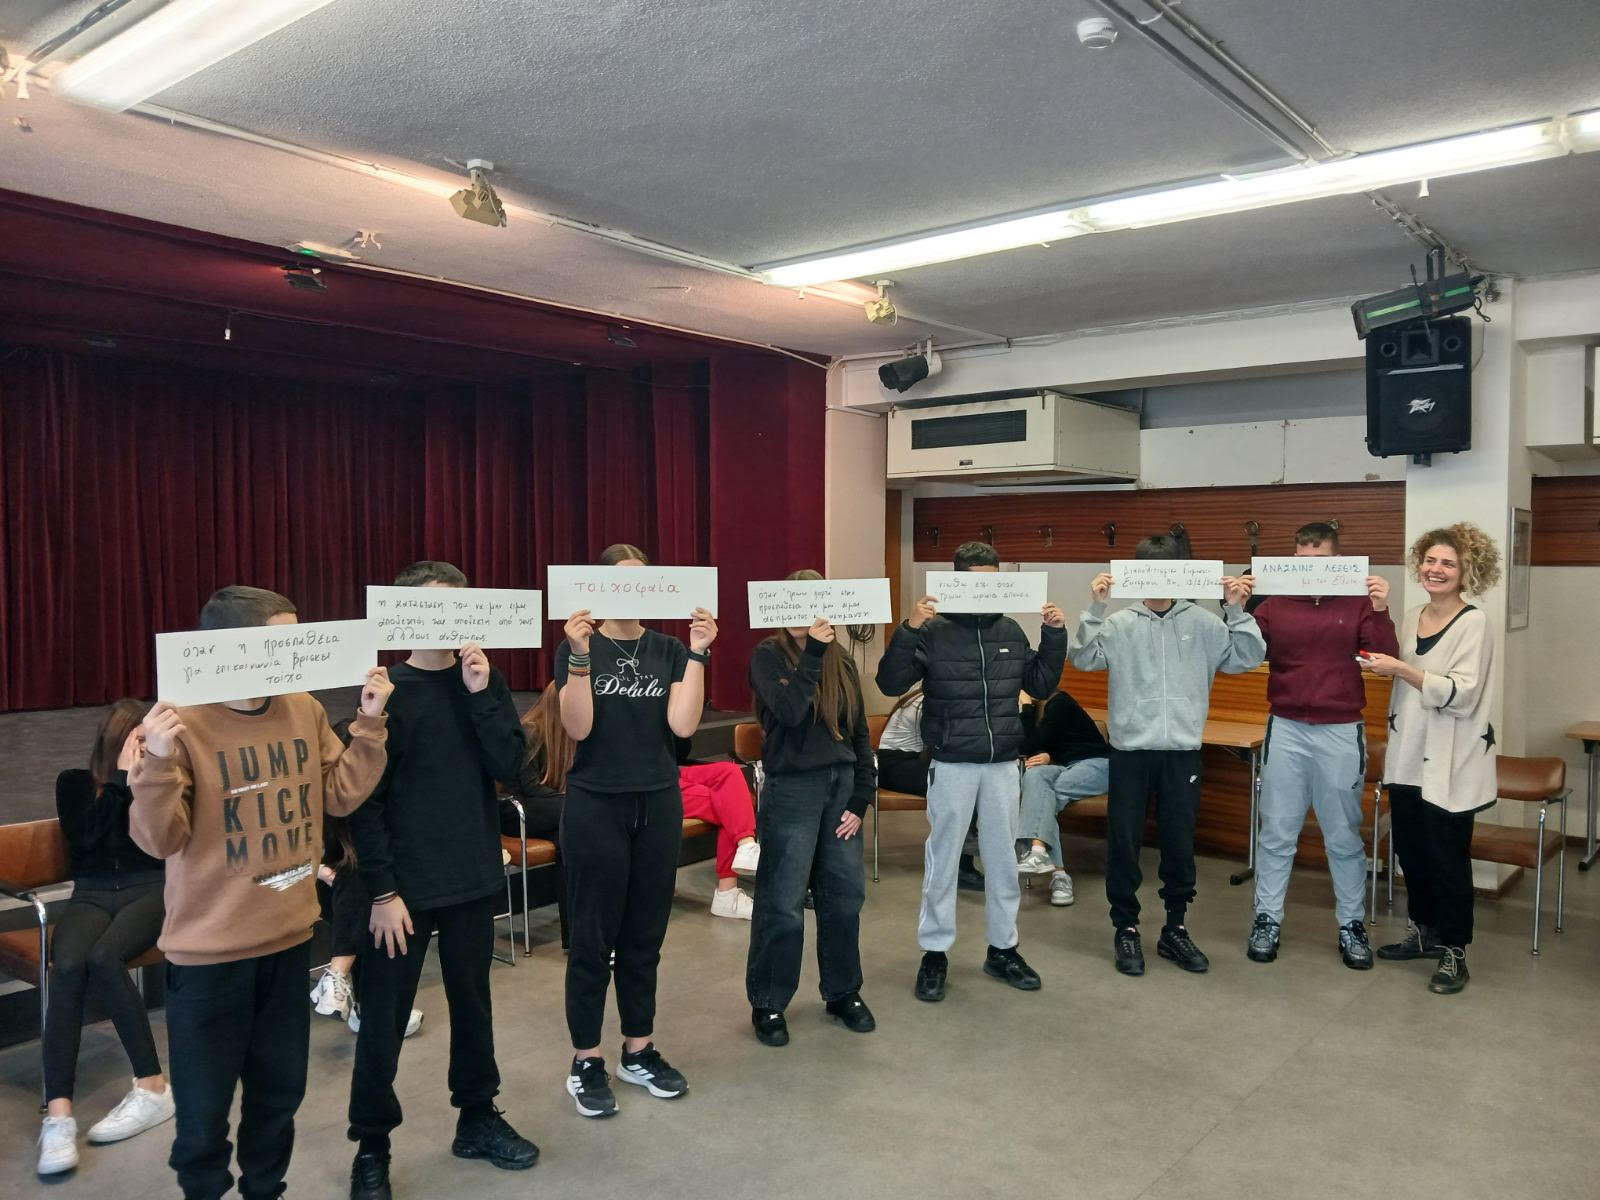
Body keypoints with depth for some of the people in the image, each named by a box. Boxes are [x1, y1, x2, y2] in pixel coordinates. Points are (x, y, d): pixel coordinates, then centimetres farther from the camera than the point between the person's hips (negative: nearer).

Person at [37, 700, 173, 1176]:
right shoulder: (75, 782, 14)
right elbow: (87, 837, -3)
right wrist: (120, 779, -4)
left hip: (149, 889, -1)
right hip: (92, 893, 1)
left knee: (103, 957, -33)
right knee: (68, 965, -32)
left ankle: (153, 1089, -26)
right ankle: (58, 1115, -37)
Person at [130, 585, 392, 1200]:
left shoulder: (305, 710, -1)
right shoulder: (182, 724, -17)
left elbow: (340, 797, 4)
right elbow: (159, 840, -18)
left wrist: (370, 725, -4)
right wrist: (157, 765, -33)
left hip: (290, 938, 5)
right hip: (209, 950, -5)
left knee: (279, 1093, 21)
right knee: (204, 1111, 9)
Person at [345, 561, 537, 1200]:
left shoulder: (485, 681, 2)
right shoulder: (387, 690, -10)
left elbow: (509, 766, -7)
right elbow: (363, 798, -11)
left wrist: (481, 693, -16)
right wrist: (382, 889, -13)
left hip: (473, 877, 4)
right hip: (404, 883, -4)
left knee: (472, 1001, 18)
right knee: (384, 1017, 6)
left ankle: (478, 1118, 35)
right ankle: (371, 1146, 23)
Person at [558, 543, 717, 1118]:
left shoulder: (669, 649, 3)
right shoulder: (577, 648, -3)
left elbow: (683, 725, -10)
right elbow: (578, 728, -16)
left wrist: (698, 653, -14)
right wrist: (580, 655, -24)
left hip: (659, 803, 3)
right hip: (596, 805, -3)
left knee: (645, 933, 13)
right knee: (593, 935, 4)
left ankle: (639, 1051, 27)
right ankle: (586, 1062, 18)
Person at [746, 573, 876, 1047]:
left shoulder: (841, 660, 8)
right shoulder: (768, 656, -5)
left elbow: (860, 733, 8)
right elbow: (789, 712, -22)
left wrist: (860, 799, 2)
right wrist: (813, 651, -20)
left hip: (841, 786, 5)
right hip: (791, 789, -4)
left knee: (845, 896, 10)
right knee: (782, 904, 1)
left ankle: (842, 992, 28)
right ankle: (767, 1003, 16)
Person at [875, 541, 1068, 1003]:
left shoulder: (1010, 631, 4)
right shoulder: (934, 632, -10)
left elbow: (1042, 685, 12)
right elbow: (890, 683, -15)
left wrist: (1054, 635, 0)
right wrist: (908, 629, -27)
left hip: (1003, 764, 4)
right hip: (952, 765, -4)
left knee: (1004, 858, 14)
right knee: (943, 860, 6)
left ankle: (1003, 949, 29)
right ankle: (935, 953, 19)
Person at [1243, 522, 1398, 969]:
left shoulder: (1357, 602, -1)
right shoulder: (1273, 603, 1)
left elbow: (1385, 658, -7)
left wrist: (1380, 610, -20)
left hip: (1341, 732, -1)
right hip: (1286, 730, 1)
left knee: (1344, 836, 11)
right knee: (1276, 833, 8)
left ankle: (1352, 925, 24)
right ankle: (1267, 920, 19)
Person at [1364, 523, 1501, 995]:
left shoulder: (1474, 624, -11)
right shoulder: (1411, 618, 9)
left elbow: (1461, 694, -21)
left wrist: (1402, 669, -24)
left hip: (1450, 761, -6)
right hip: (1408, 756, 6)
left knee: (1447, 856, 1)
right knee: (1410, 849, 13)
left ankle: (1453, 950, 16)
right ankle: (1424, 931, 30)